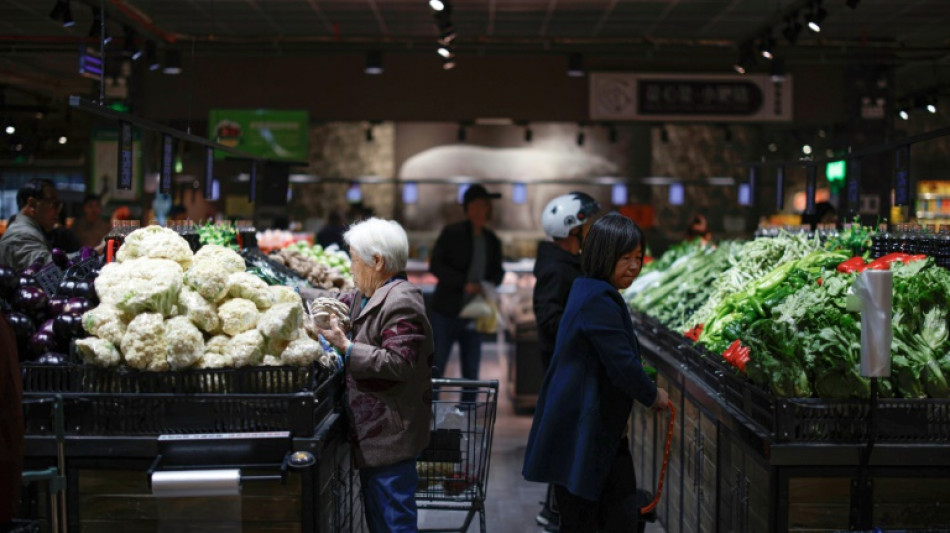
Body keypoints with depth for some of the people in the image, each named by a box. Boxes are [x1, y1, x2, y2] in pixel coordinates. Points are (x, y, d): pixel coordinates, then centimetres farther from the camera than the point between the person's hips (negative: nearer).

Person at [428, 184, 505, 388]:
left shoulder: (492, 240, 8)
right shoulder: (451, 233, -6)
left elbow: (497, 271, 18)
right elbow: (435, 266, -11)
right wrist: (464, 284, -21)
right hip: (446, 313, -4)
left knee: (471, 371, 8)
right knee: (436, 367, 0)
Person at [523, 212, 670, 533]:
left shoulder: (589, 292, 11)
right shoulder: (599, 302, -21)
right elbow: (622, 364, -21)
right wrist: (653, 396, -5)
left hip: (602, 431, 10)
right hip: (580, 433, -10)